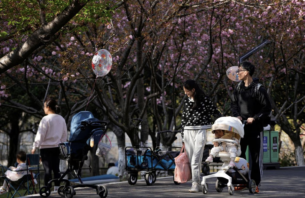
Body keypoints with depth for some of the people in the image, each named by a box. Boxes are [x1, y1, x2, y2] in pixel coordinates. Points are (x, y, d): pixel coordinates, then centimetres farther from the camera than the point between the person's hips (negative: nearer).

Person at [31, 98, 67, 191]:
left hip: (46, 147, -6)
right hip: (57, 147, 6)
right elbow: (64, 135, 13)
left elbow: (40, 135, -11)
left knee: (47, 169, -4)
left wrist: (35, 147, -3)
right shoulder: (61, 119, 7)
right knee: (56, 169, 10)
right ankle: (57, 188, 13)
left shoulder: (46, 119, -13)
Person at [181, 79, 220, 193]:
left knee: (196, 159, -13)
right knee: (191, 159, 3)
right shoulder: (186, 101, 13)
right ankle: (197, 185, 8)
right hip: (188, 131, 5)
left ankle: (195, 184, -14)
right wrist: (183, 136, 16)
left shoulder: (204, 100, -4)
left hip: (201, 131, -5)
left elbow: (215, 113, 2)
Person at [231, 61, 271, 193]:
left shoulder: (259, 89, -9)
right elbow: (234, 104, 15)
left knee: (255, 157, 0)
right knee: (239, 155, 7)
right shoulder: (239, 88, 8)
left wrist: (254, 118, -15)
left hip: (255, 128, -5)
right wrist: (237, 115, -3)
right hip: (241, 127, 5)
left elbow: (267, 108, -8)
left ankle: (256, 183, 5)